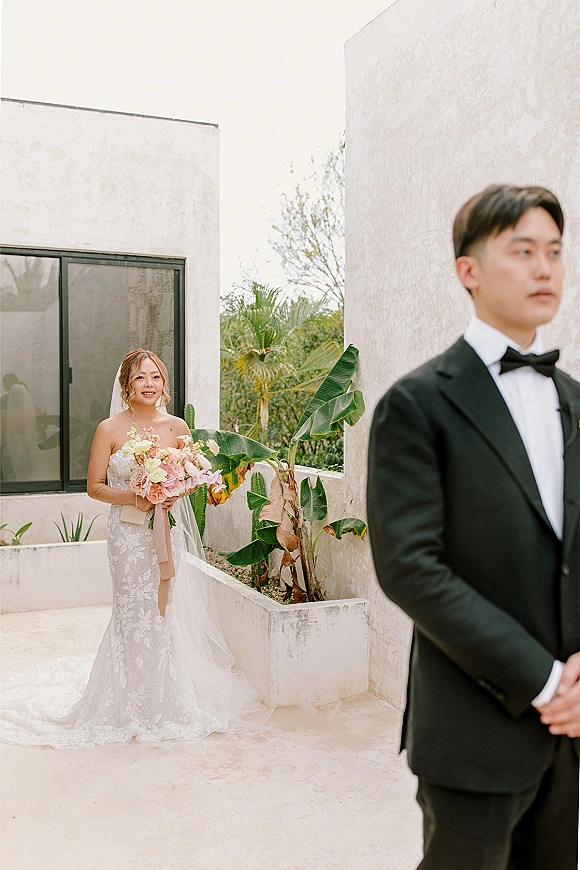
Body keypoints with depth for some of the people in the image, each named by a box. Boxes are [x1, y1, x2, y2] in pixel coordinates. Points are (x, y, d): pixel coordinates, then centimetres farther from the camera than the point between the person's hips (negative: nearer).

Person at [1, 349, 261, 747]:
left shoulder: (177, 427, 2)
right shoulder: (110, 430, -6)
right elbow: (95, 487, -2)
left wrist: (175, 494, -10)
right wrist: (135, 498, -17)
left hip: (169, 531, 3)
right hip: (129, 533, -2)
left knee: (170, 610, 7)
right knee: (135, 613, 3)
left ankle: (172, 696, 27)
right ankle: (138, 702, 22)